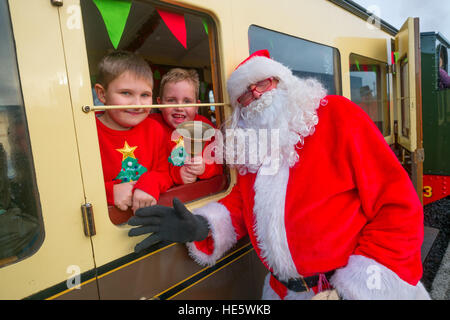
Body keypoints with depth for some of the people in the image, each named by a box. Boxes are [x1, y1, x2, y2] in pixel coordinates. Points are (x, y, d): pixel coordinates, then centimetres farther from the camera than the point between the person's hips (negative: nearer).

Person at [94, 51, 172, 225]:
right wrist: (110, 192, -20)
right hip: (108, 218, -4)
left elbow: (165, 174, 7)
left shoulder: (154, 129, 5)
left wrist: (151, 182, -16)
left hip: (150, 213, 4)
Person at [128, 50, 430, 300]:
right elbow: (242, 203, 9)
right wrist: (202, 227, -11)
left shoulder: (336, 115, -11)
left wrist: (363, 285, -19)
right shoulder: (250, 147, 4)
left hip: (351, 286, -4)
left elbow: (398, 205, -14)